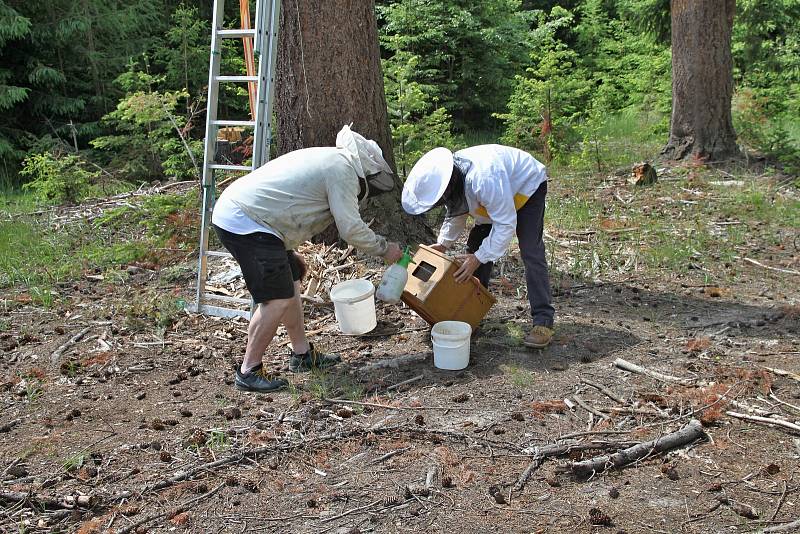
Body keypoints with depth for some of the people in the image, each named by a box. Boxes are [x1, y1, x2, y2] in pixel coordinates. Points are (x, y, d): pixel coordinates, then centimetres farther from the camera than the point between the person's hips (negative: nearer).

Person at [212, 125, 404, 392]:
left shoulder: (326, 159, 22)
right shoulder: (343, 169, -9)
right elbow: (351, 228, -12)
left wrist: (288, 253, 27)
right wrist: (384, 249, 2)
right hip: (245, 224, -11)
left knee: (290, 283, 17)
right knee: (278, 299, -9)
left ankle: (302, 353, 28)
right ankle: (249, 371, 1)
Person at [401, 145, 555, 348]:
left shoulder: (484, 179, -45)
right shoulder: (444, 178, -17)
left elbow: (505, 225, -37)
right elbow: (456, 212, 4)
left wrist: (478, 258, -35)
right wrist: (443, 243, -6)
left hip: (528, 186, -8)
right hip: (498, 194, 8)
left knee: (531, 253, -19)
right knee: (475, 245, 4)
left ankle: (543, 320, -17)